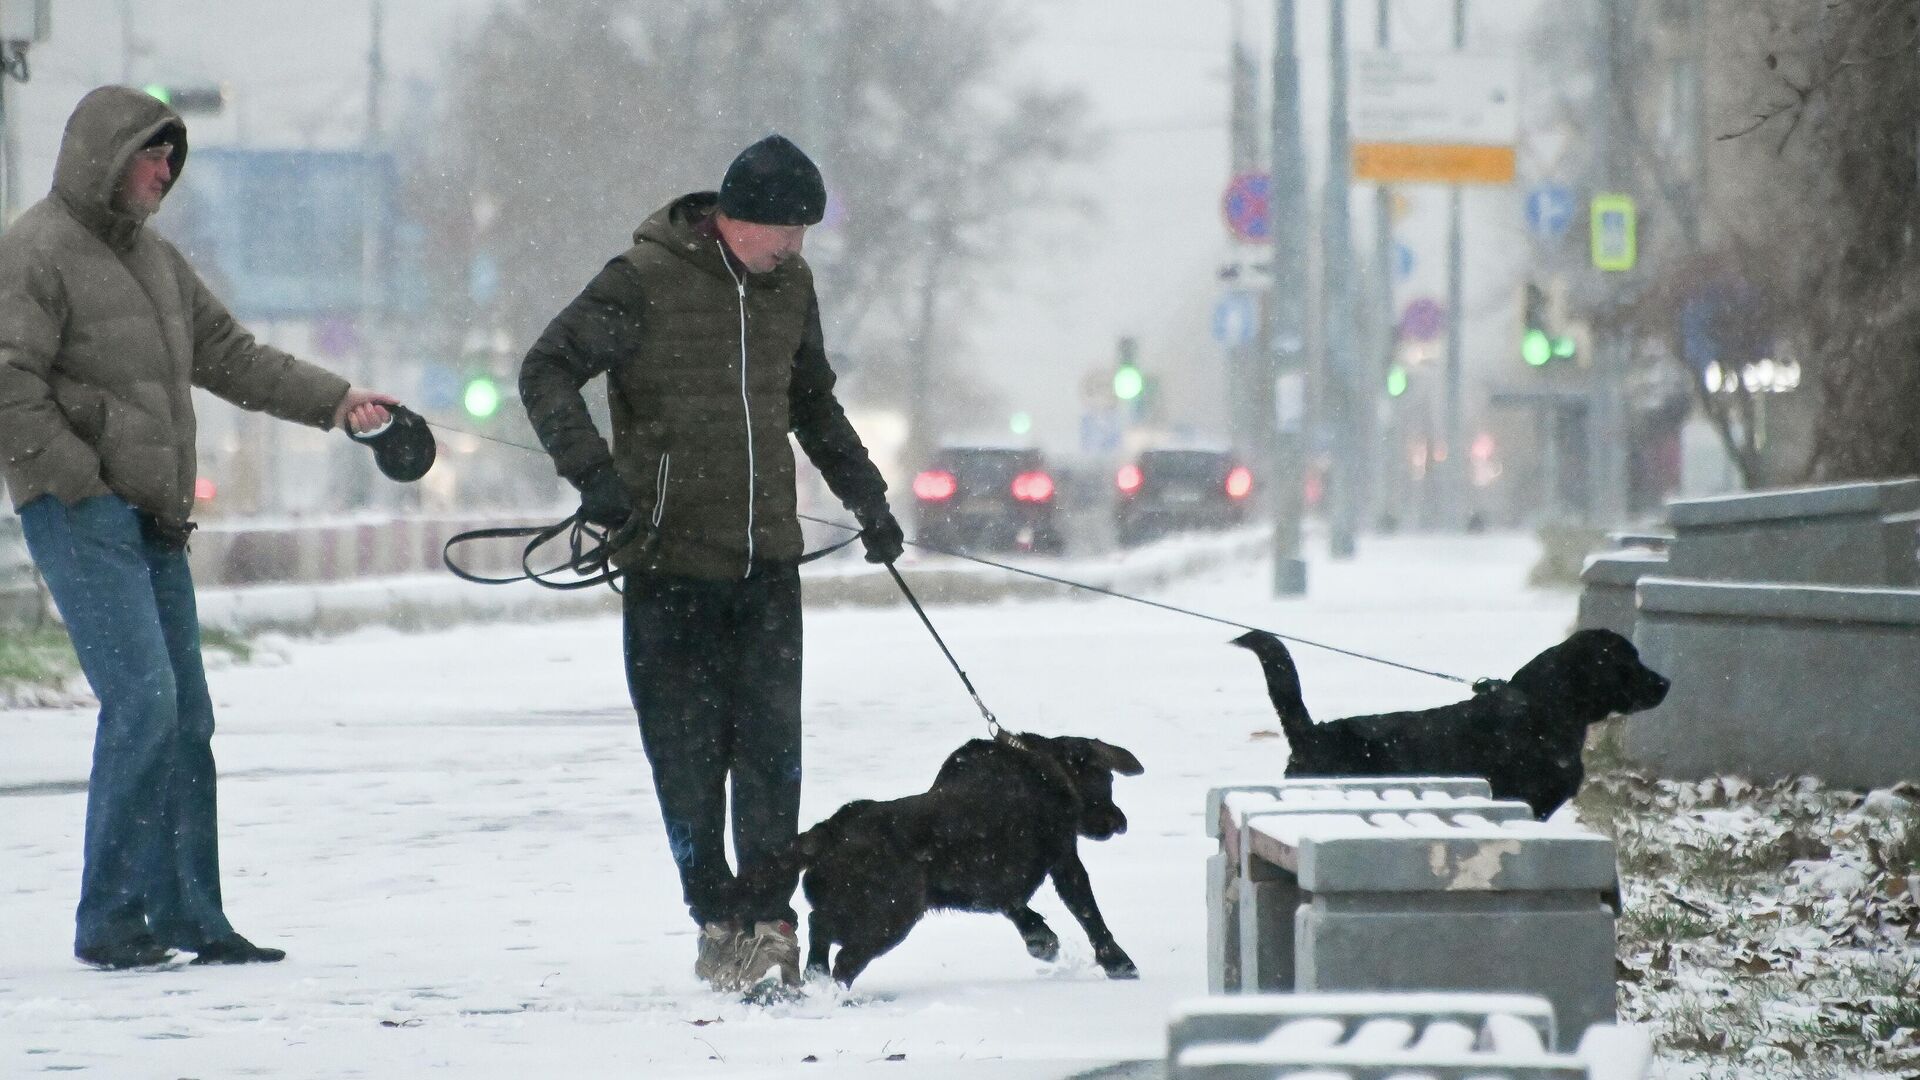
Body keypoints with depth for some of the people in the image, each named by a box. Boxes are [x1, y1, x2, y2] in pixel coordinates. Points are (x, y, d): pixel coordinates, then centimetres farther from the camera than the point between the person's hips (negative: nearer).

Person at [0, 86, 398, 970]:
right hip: (79, 515, -9)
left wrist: (333, 401, 15)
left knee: (186, 718, 7)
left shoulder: (152, 256, 19)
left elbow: (227, 355, 24)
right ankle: (109, 920, -10)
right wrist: (83, 480, -18)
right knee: (143, 702, -16)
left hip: (153, 519, 9)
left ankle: (187, 916, 12)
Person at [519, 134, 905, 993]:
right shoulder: (644, 280, -9)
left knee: (772, 743, -6)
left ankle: (769, 913, -1)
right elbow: (547, 372, -9)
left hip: (768, 558, 4)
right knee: (687, 751, -1)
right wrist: (591, 470, -22)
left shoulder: (789, 285, 10)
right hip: (671, 559, -4)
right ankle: (717, 914, 11)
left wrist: (868, 498, 25)